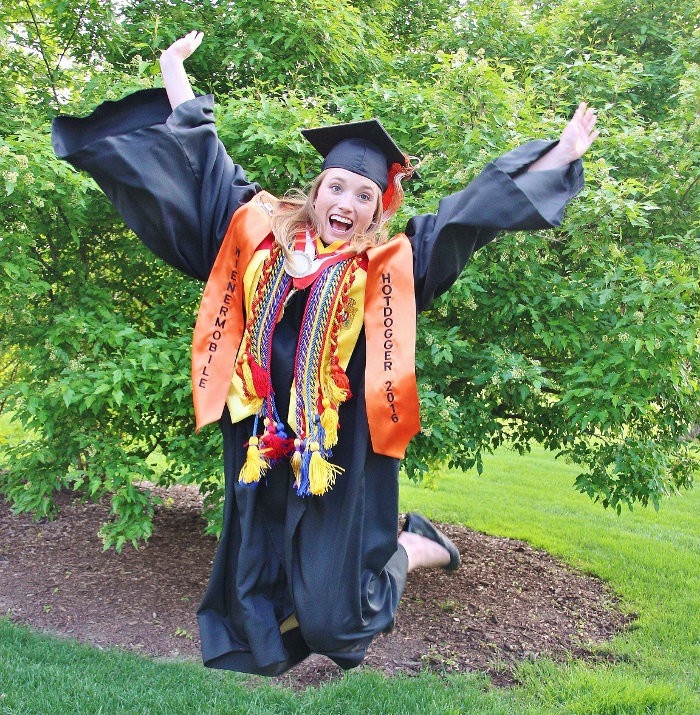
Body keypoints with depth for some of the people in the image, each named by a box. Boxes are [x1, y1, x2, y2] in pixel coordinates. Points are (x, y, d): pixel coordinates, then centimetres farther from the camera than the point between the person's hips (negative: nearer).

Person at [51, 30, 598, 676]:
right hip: (262, 447, 3)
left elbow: (480, 209, 5)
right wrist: (173, 70, 21)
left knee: (332, 619, 6)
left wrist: (561, 154, 5)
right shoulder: (263, 229, 6)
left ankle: (413, 546, 31)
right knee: (257, 603, 10)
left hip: (342, 456, -3)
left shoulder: (390, 263, 1)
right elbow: (201, 160, 16)